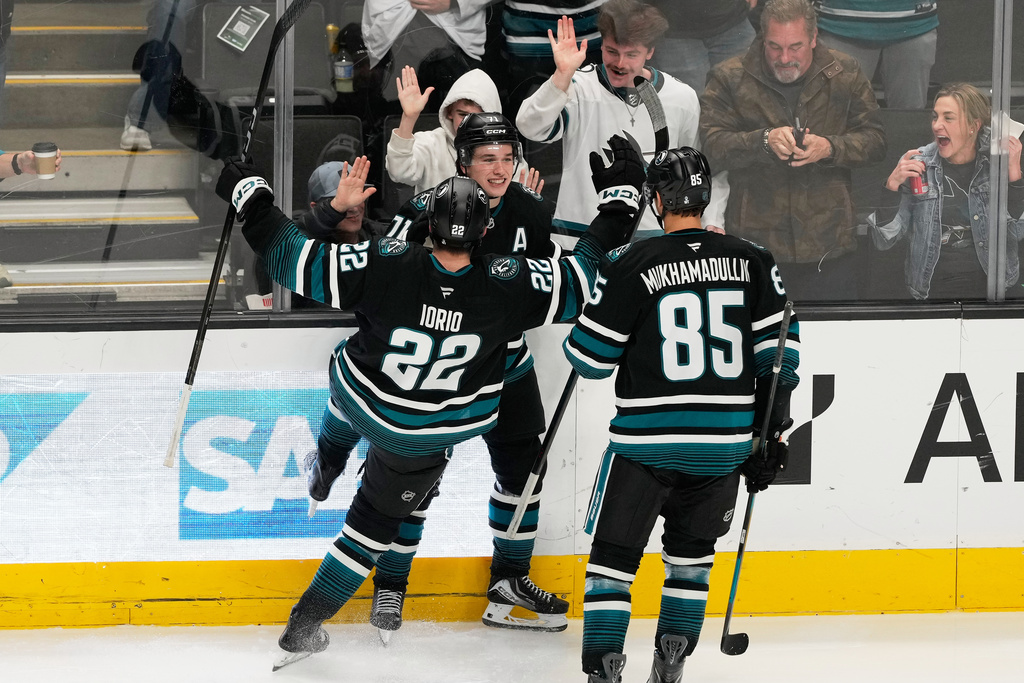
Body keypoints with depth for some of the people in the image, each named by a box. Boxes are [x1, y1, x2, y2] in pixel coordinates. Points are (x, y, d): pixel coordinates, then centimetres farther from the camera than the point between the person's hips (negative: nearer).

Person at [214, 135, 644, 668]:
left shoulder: (386, 266, -32)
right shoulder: (506, 287, -30)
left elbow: (292, 258, -27)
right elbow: (585, 275, -18)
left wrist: (249, 193, -15)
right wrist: (621, 194, -7)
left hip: (359, 396, 0)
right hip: (425, 435, 0)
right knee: (377, 518, 20)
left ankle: (324, 466, 68)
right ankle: (305, 624, 22)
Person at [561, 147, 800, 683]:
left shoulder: (632, 265, -8)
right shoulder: (752, 262, 2)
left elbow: (590, 356, -4)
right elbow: (779, 349, 3)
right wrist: (769, 431, 10)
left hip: (647, 438, -3)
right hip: (726, 441, 3)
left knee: (614, 552, 6)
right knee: (691, 550, 20)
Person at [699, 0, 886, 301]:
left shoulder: (845, 75, 5)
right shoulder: (730, 79, 0)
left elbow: (874, 140, 4)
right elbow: (712, 146, -9)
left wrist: (830, 148, -15)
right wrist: (764, 141, -24)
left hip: (827, 242, 1)